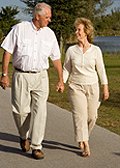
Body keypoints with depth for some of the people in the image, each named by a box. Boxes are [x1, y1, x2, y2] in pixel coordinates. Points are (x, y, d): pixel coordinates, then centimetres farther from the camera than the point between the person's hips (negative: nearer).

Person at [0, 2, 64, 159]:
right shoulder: (19, 29, -2)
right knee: (20, 110, 1)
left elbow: (56, 58, 13)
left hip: (41, 77, 2)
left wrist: (61, 80, 12)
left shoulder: (50, 34, 6)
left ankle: (36, 147, 1)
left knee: (40, 111, -6)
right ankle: (24, 137, 30)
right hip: (21, 76, -2)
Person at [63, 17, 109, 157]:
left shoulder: (95, 50, -2)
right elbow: (66, 69, 5)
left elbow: (101, 69, 5)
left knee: (91, 117, 6)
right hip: (76, 87, -1)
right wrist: (61, 82, -10)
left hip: (92, 87, 1)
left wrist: (105, 88, 5)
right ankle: (85, 145, -15)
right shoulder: (71, 50, -1)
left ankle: (82, 139, 30)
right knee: (80, 115, -12)